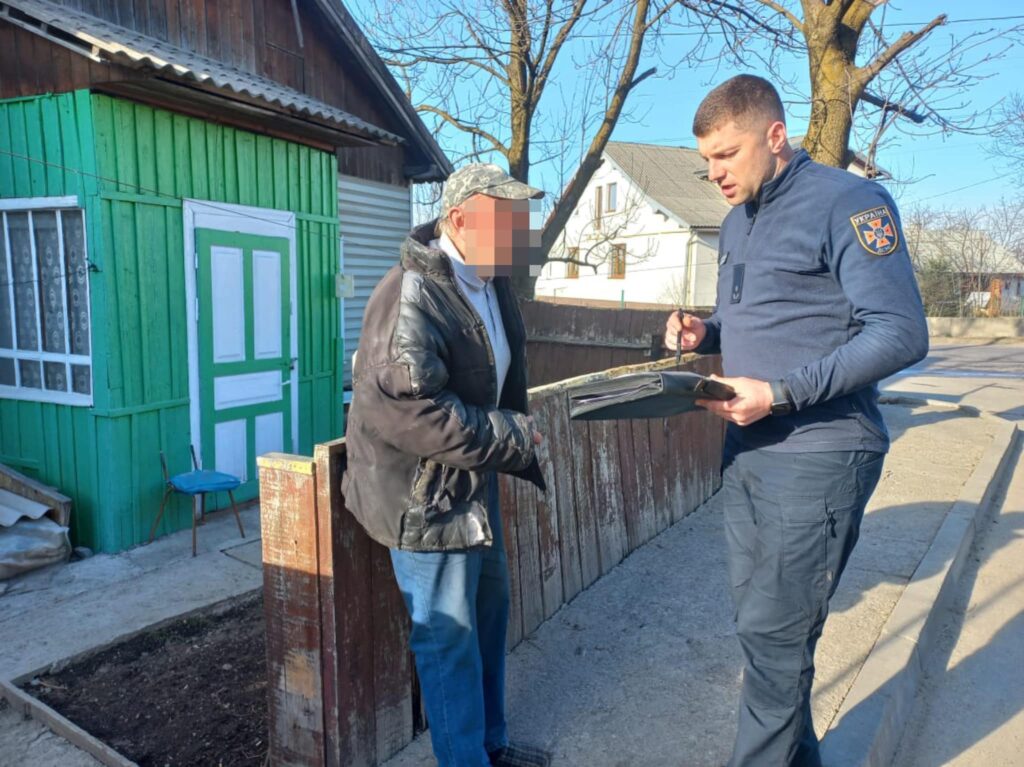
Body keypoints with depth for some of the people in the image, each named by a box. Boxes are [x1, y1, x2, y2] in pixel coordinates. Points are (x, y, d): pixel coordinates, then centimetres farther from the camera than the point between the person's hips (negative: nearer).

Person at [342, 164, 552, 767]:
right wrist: (511, 438, -23)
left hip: (473, 478, 10)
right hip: (425, 491, -10)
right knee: (450, 637, 4)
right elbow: (405, 410, -31)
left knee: (490, 607, 21)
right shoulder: (414, 296, -23)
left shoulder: (491, 284, 6)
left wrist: (516, 436, 0)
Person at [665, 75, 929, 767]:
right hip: (745, 451, 8)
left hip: (819, 455, -8)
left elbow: (901, 333, -16)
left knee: (775, 636, -3)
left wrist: (780, 393, -22)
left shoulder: (850, 203, -10)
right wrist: (705, 334, 2)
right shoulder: (737, 223, 15)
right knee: (760, 624, 16)